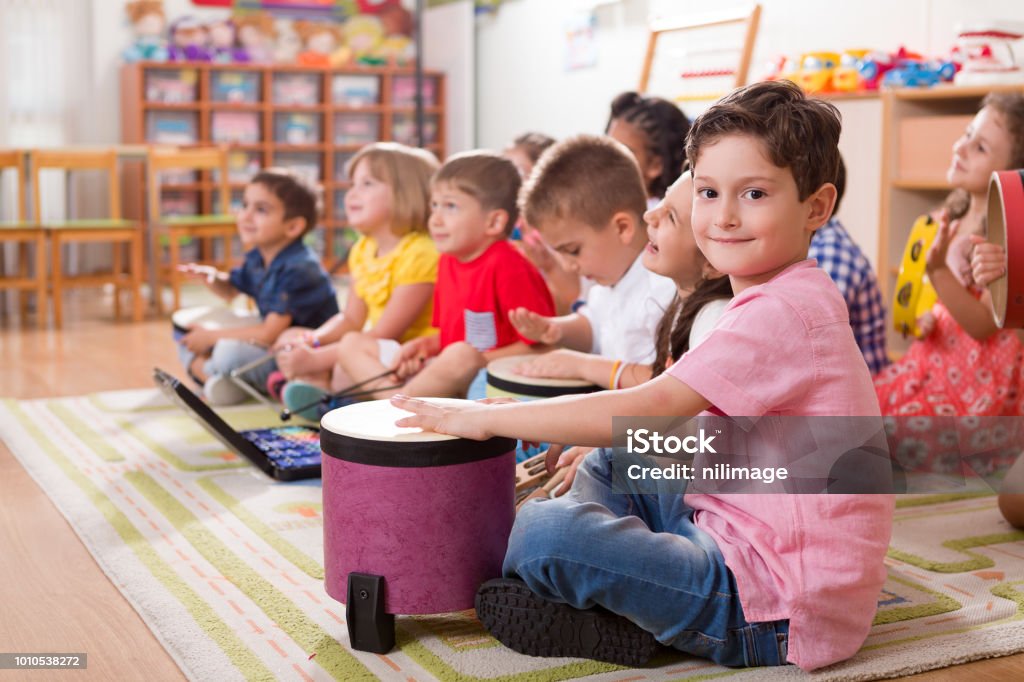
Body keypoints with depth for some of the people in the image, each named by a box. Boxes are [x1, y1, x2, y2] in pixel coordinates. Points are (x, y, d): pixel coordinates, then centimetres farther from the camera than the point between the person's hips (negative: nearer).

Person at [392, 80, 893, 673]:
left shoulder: (784, 313, -21)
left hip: (777, 610, -11)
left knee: (544, 532, -23)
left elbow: (645, 410, -26)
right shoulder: (779, 300, 14)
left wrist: (486, 418, -19)